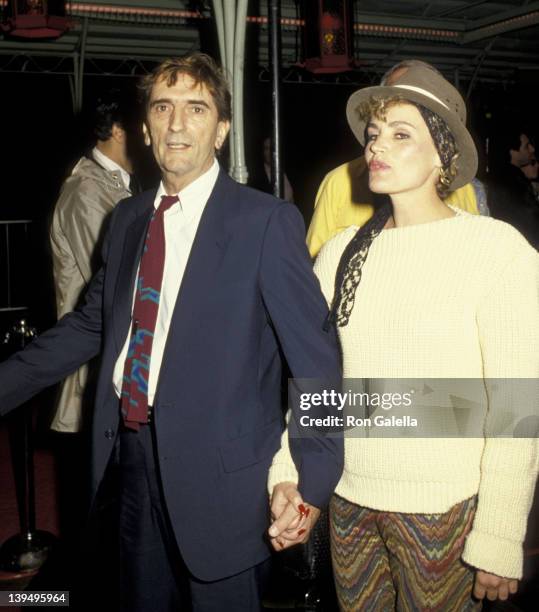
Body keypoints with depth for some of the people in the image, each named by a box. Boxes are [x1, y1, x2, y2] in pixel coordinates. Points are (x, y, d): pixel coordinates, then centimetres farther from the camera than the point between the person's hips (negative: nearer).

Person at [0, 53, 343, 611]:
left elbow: (316, 355, -12)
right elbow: (90, 325, 14)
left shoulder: (267, 221, -11)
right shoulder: (127, 219, 9)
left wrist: (314, 483, -16)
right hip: (133, 451, 6)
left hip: (218, 468, -6)